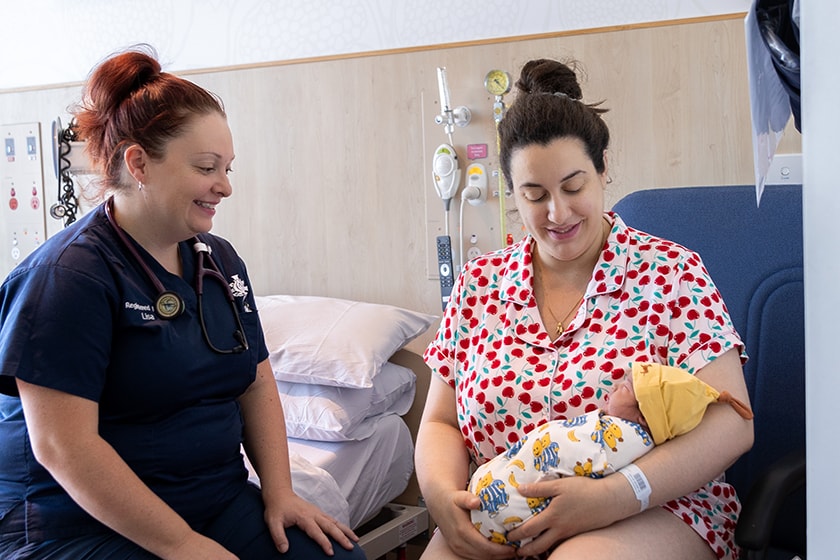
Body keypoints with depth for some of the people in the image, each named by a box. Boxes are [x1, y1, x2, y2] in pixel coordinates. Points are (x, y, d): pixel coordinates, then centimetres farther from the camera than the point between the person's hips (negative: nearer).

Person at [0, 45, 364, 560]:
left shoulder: (220, 261, 9)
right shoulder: (70, 274, -15)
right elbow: (62, 445, -20)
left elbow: (257, 385, 12)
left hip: (219, 499, 6)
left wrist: (279, 493, -2)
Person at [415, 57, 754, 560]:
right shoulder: (480, 284, 8)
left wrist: (616, 495, -23)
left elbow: (731, 423, -9)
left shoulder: (671, 273, -2)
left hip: (653, 512, -2)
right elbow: (440, 423, 12)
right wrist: (441, 495, -11)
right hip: (498, 519, 3)